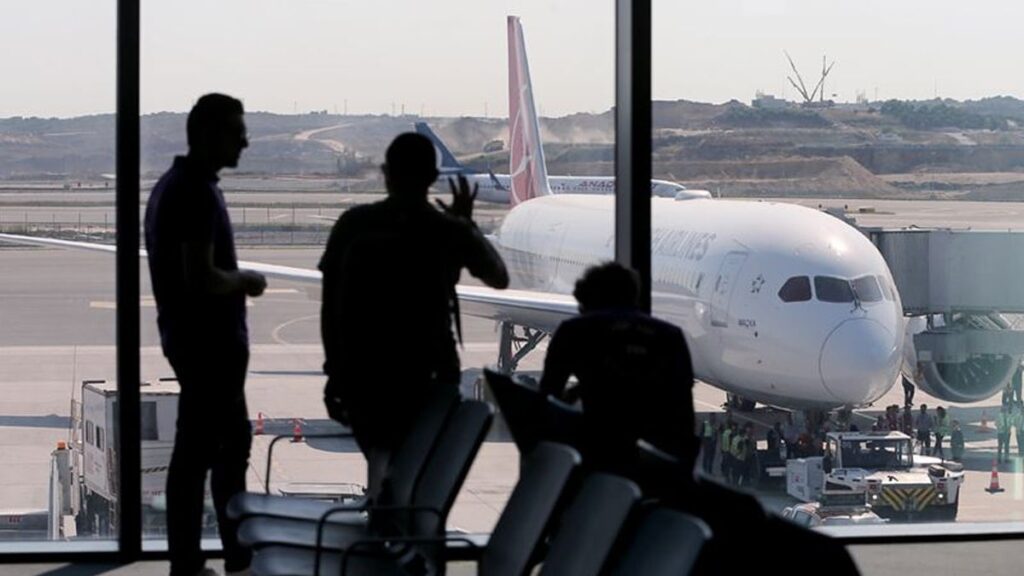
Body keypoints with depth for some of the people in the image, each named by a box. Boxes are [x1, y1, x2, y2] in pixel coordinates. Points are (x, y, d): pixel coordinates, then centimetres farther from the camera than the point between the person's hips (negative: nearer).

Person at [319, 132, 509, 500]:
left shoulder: (353, 225, 0)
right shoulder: (449, 232, -3)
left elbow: (330, 305, 0)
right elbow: (499, 278, 15)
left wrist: (335, 372, 9)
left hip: (363, 373, 2)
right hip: (428, 374, -2)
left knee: (381, 460, 17)